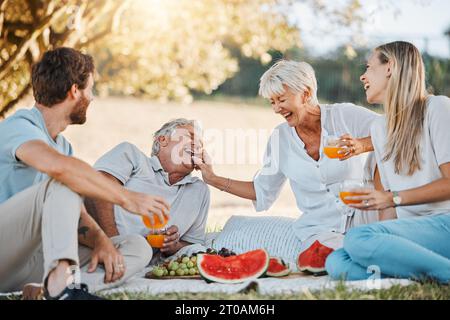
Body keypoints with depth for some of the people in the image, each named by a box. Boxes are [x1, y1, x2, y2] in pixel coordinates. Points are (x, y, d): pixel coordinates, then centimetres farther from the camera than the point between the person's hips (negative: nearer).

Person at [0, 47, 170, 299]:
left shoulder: (63, 145, 17)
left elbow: (77, 215, 11)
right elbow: (58, 165, -35)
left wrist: (100, 240, -12)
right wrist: (126, 198, -29)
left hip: (27, 262, 8)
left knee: (138, 248, -7)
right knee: (63, 183, -27)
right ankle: (62, 282, -45)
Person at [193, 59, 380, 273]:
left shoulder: (345, 116, -3)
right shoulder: (280, 138, 9)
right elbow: (263, 192, 18)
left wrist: (362, 145, -25)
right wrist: (213, 179, 14)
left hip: (363, 217, -1)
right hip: (321, 229, 1)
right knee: (311, 260, -31)